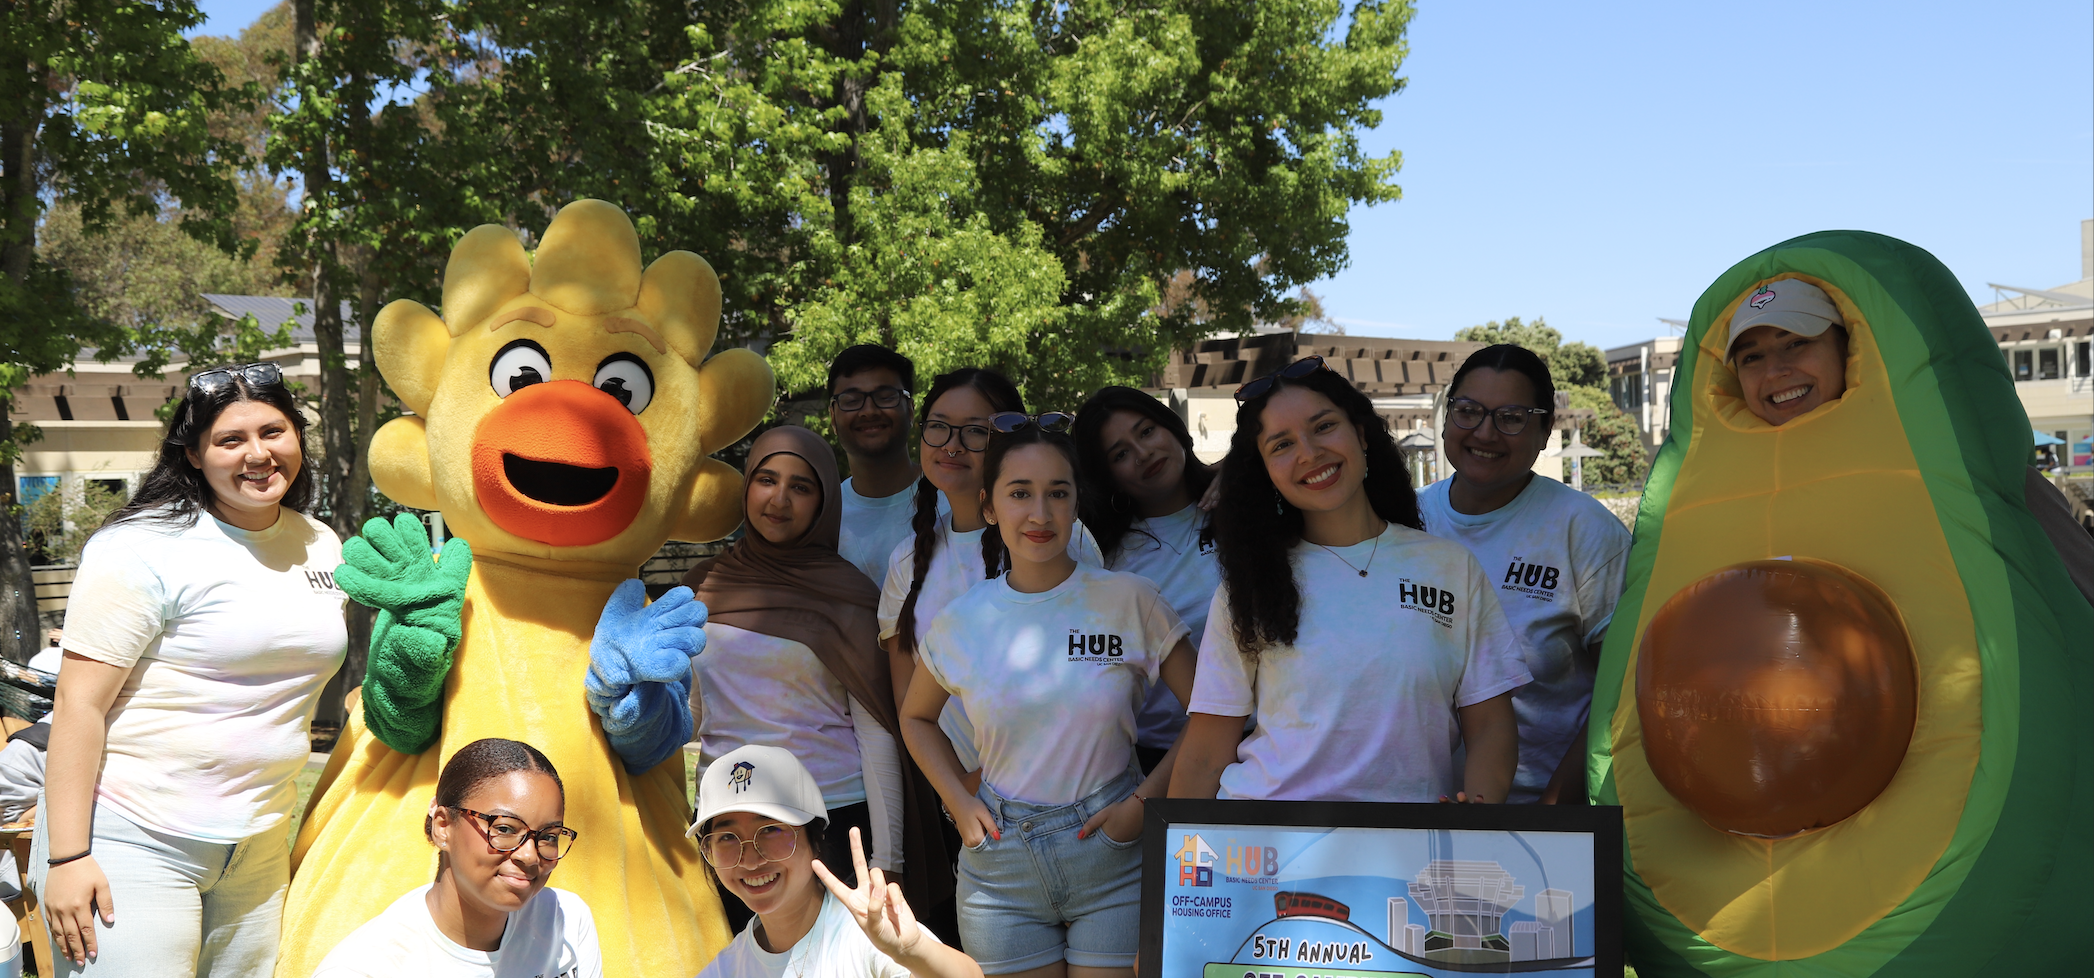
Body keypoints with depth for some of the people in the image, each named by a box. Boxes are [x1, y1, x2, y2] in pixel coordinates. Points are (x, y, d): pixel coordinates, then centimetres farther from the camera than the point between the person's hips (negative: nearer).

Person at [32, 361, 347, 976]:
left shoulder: (321, 546, 8)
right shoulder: (145, 547, -11)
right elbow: (78, 702, -13)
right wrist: (67, 856, -17)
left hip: (259, 849, 6)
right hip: (133, 840, -6)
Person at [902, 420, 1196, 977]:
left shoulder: (1130, 602, -7)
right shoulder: (959, 623, 0)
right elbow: (916, 718, 18)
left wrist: (1147, 799, -8)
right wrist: (958, 801, 5)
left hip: (1112, 859, -2)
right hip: (1001, 863, 2)